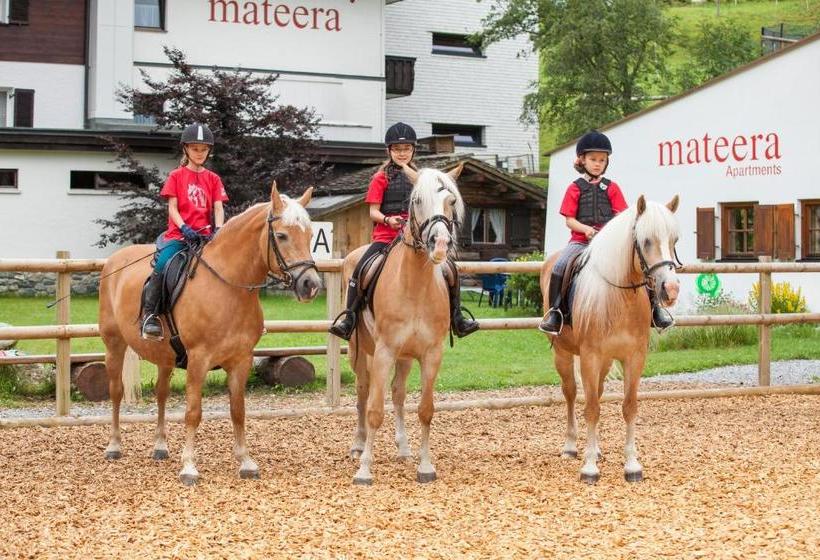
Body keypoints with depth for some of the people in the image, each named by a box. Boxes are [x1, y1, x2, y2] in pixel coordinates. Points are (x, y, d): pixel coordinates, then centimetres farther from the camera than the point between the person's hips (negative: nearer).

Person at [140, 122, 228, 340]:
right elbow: (172, 207, -1)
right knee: (163, 264, -30)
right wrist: (184, 228, -18)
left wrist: (218, 230, -15)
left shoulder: (213, 179, 14)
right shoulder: (176, 176, 7)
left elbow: (218, 208, 5)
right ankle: (149, 314, -21)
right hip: (178, 233, -3)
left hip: (205, 235, 3)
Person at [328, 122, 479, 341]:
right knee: (360, 269, -25)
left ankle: (456, 317, 6)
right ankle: (349, 316, -14)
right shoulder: (381, 178, 3)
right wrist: (387, 220, -22)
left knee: (450, 268, -7)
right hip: (385, 236, -3)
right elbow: (373, 211, -2)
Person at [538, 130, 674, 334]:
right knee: (559, 267, -25)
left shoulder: (612, 188, 11)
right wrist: (586, 229, -17)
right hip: (581, 240, -1)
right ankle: (555, 311, -14)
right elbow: (569, 220, 2)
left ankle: (653, 307, -5)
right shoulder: (575, 188, 7)